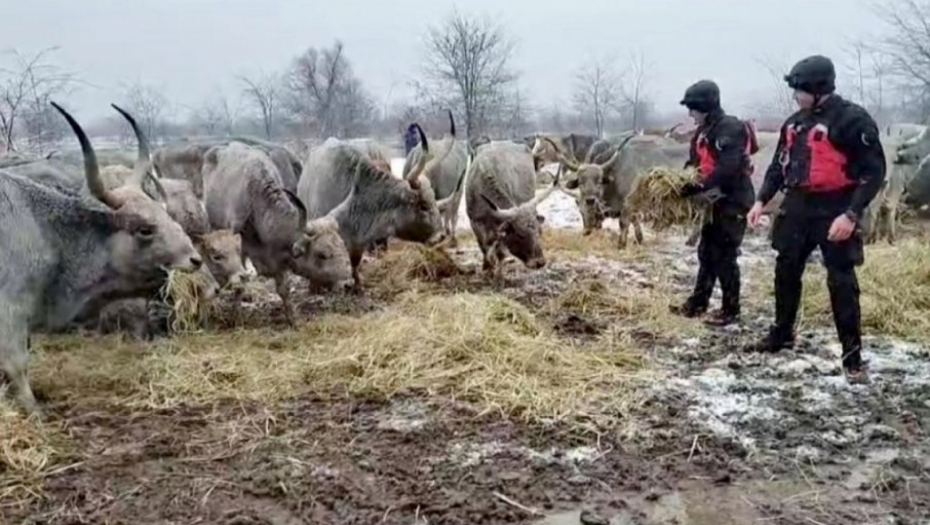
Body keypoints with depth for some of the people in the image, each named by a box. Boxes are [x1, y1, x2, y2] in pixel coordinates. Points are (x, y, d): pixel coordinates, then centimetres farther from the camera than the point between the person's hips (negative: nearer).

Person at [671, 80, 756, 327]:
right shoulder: (704, 131, 12)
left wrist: (698, 187, -29)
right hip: (715, 201, 9)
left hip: (733, 201, -9)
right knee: (706, 252, 14)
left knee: (724, 256, -4)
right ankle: (697, 303, 23)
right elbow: (695, 163, 17)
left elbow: (728, 169, -28)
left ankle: (731, 309, 7)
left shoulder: (730, 129, -18)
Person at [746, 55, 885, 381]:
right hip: (797, 207, 7)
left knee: (841, 283, -3)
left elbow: (874, 172, -14)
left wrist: (851, 214, -23)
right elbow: (780, 165, 18)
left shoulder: (852, 119, -12)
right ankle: (781, 335, 31)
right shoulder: (795, 122, 10)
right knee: (786, 272, 14)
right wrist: (761, 200, 7)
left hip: (833, 210, -7)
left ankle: (852, 355, 5)